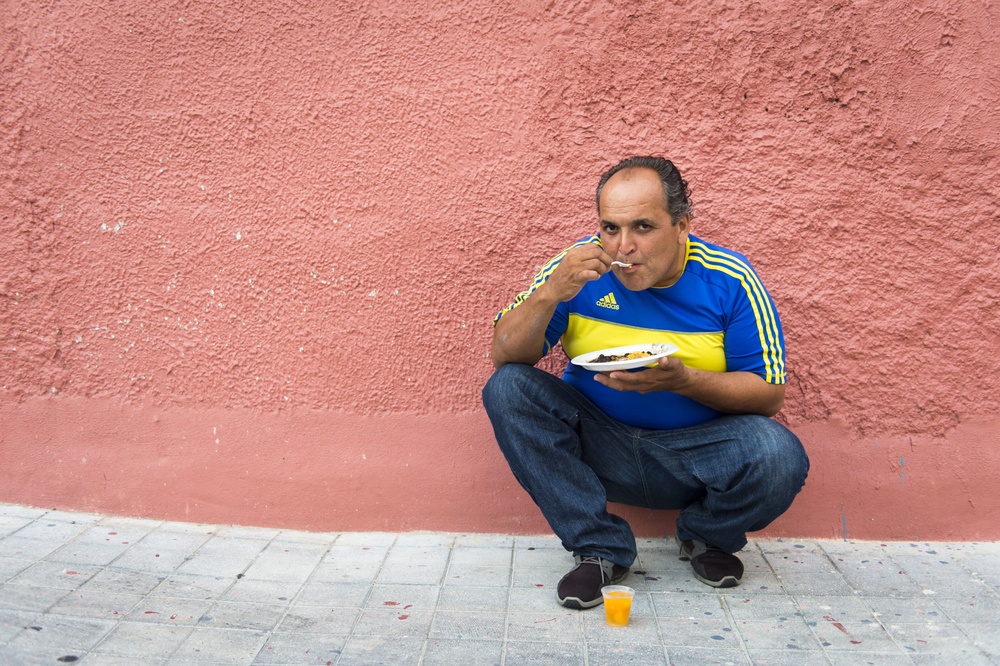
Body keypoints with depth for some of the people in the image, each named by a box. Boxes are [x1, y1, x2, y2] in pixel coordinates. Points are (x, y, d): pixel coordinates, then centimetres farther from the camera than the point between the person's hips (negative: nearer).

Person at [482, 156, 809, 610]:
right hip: (599, 447, 2)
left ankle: (706, 536, 7)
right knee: (508, 388, -20)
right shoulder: (581, 267, -9)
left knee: (778, 457, -30)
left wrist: (683, 380, -25)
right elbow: (505, 355, -11)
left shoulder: (730, 280, -11)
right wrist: (551, 293, -29)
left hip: (695, 454, -1)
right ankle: (600, 549, -9)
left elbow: (769, 394, -8)